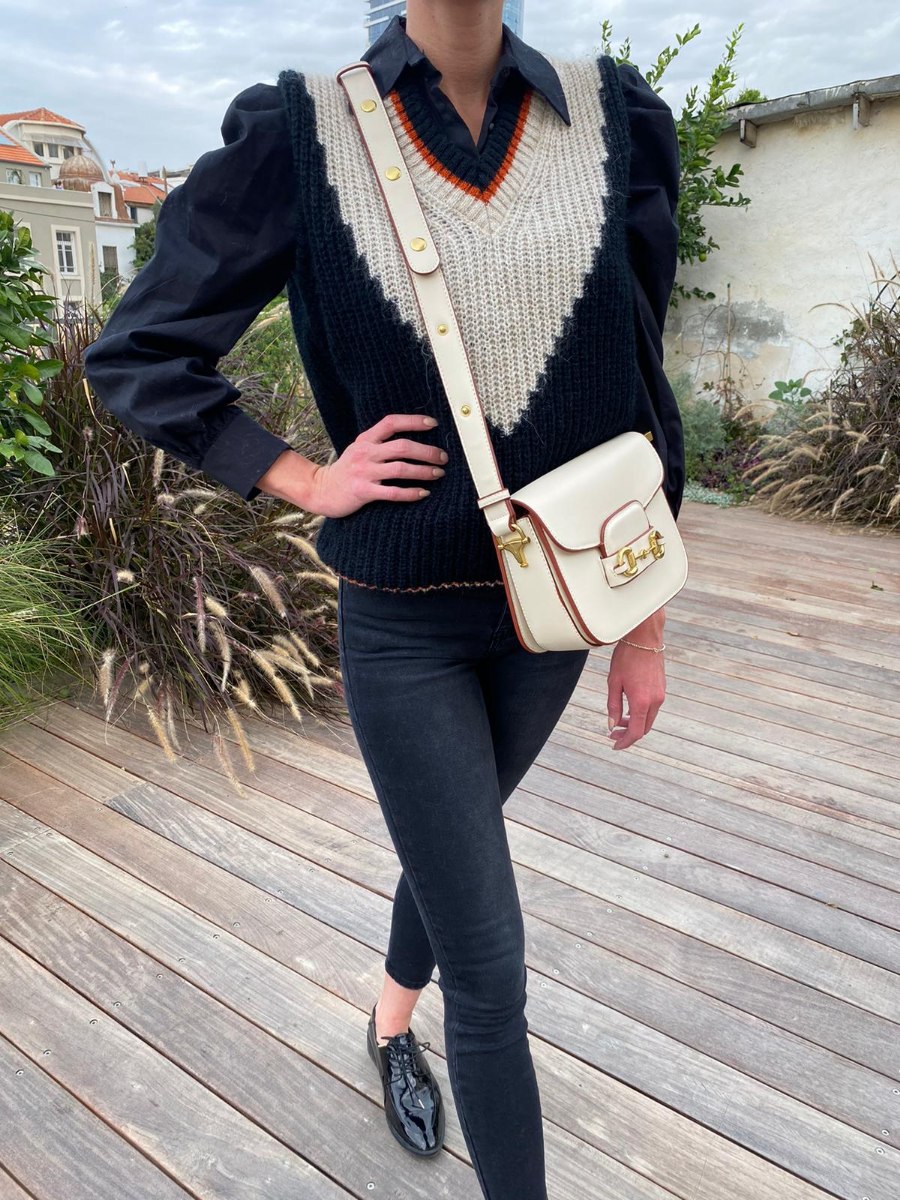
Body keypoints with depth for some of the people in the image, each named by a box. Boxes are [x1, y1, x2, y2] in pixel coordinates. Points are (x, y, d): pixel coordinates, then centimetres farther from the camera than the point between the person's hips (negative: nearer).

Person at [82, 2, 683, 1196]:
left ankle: (391, 1018, 59)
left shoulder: (614, 120, -1)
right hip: (401, 623, -4)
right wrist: (307, 482, -10)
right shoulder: (300, 135, -8)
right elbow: (136, 356, 0)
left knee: (454, 838, 27)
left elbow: (633, 390, 3)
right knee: (489, 967, 3)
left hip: (553, 602, 4)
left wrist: (646, 624, 5)